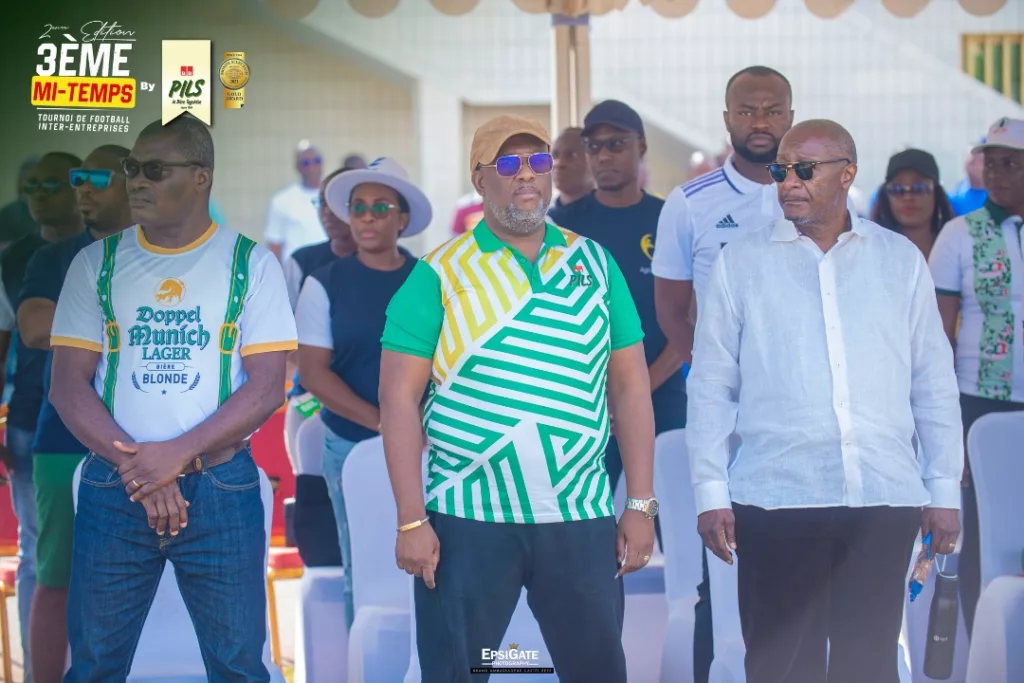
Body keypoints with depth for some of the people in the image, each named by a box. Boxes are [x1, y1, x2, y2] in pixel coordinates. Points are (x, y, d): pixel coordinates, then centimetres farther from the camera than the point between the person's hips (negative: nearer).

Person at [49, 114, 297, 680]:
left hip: (221, 488, -1)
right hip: (113, 486, 2)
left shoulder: (250, 264, 1)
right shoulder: (97, 264, 6)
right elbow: (68, 385, 1)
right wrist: (135, 467, -13)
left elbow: (266, 387, -6)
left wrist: (176, 455, -16)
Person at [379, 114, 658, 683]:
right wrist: (411, 520, -9)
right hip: (467, 518, -2)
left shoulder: (595, 265, 8)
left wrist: (641, 505, 4)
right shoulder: (440, 275, -1)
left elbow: (630, 386, 9)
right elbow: (400, 398, -4)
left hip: (580, 517, 2)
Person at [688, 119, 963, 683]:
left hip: (885, 497, 1)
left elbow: (933, 382, 11)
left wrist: (944, 489, 7)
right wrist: (711, 492, -1)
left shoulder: (901, 260, 9)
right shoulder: (740, 263, 5)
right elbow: (712, 386, 4)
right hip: (776, 499, -1)